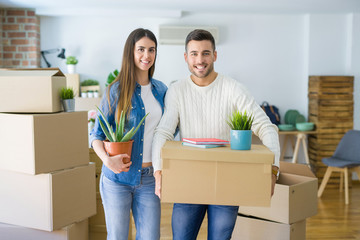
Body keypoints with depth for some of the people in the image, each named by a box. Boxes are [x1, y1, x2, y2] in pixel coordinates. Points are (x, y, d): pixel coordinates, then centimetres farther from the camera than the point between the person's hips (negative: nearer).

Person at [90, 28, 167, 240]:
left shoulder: (161, 90, 7)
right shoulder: (116, 91, -6)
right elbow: (97, 134, -3)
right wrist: (106, 159, -21)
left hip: (149, 178, 3)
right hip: (118, 176, -3)